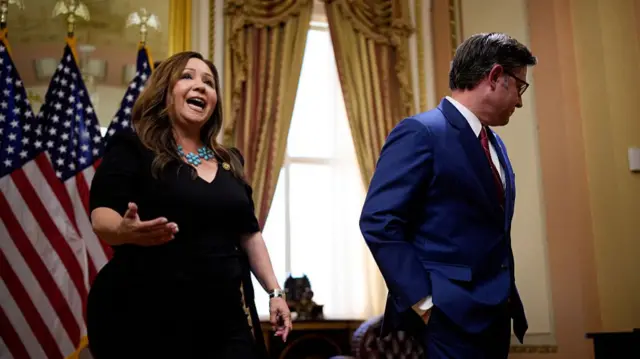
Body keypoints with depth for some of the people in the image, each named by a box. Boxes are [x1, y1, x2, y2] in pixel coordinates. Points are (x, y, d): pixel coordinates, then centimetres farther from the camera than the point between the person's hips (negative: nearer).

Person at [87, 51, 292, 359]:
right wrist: (126, 231, -36)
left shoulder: (230, 161, 13)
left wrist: (274, 292, 11)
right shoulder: (131, 149, -3)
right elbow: (102, 218, -14)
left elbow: (249, 233, 17)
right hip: (142, 319, -5)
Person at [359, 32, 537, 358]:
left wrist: (508, 296, 12)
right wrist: (424, 301, -20)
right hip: (447, 318, -8)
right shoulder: (420, 133, -12)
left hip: (494, 315, 9)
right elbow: (378, 223, -19)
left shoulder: (495, 144, 15)